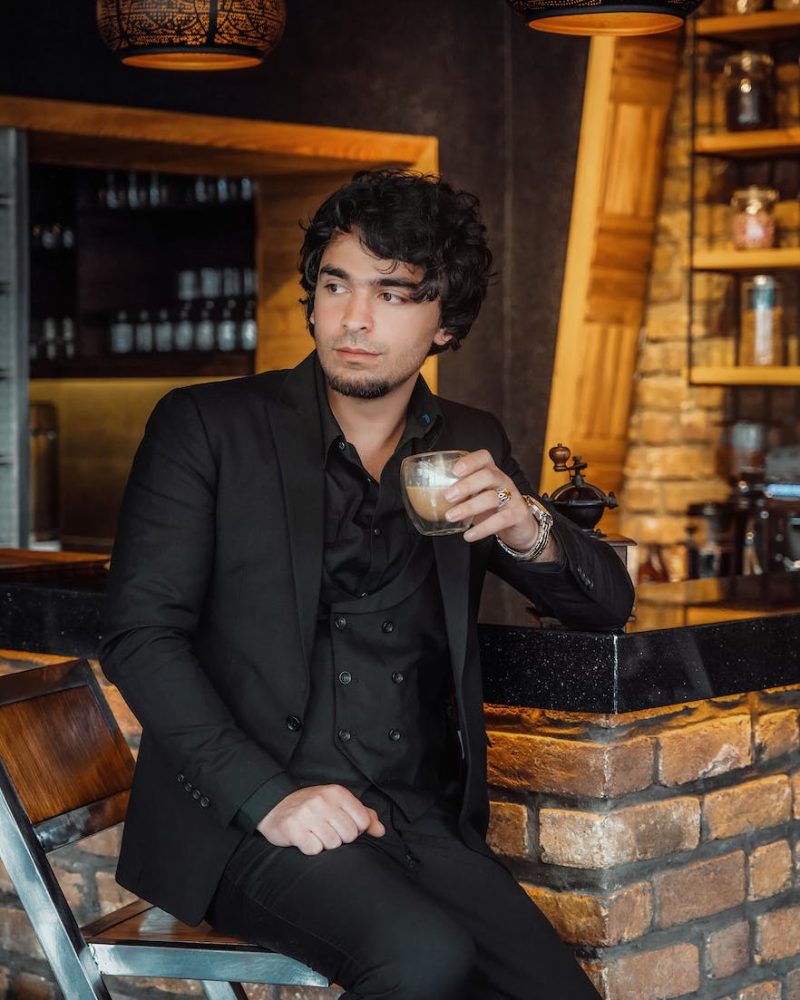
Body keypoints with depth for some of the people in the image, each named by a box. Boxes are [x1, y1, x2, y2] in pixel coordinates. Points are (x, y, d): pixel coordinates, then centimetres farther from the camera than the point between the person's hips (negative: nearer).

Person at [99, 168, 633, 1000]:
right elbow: (139, 634, -5)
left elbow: (609, 605, 15)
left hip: (423, 822, 4)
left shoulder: (471, 447, 15)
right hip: (243, 826, -4)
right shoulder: (207, 426, 3)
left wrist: (527, 530, -8)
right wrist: (268, 797, -17)